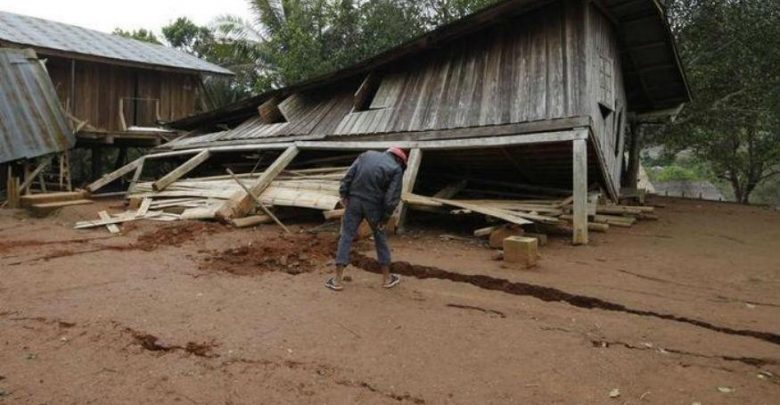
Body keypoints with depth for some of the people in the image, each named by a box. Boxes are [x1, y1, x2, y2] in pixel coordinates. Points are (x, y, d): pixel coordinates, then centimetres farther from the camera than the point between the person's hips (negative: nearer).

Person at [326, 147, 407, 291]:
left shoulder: (367, 154, 11)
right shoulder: (396, 169, 1)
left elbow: (349, 174, 3)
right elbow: (392, 197, -7)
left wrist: (343, 194, 5)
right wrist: (385, 218, 0)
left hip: (354, 201, 2)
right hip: (374, 205, -2)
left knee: (346, 237, 7)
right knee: (380, 237, 16)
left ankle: (337, 280, 6)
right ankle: (387, 278, 23)